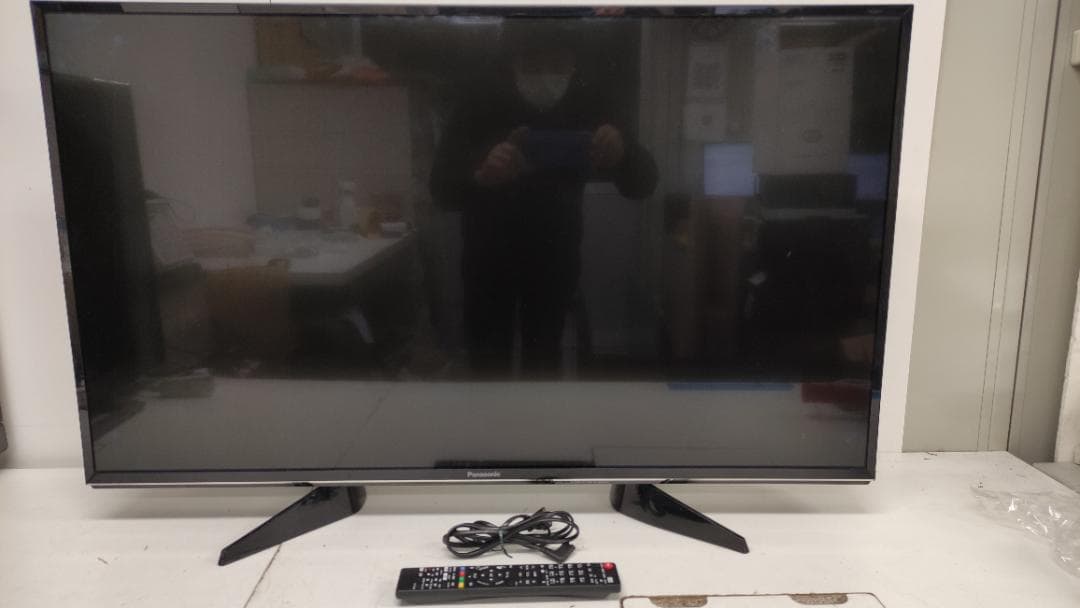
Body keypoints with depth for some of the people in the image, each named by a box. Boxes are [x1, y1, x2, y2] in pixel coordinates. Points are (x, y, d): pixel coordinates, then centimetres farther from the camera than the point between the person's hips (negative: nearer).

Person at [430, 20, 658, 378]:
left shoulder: (588, 109, -14)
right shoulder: (478, 109, -19)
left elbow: (643, 185, -19)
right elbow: (441, 189, -28)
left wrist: (622, 153, -43)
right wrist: (481, 175, -51)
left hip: (555, 257, 1)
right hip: (489, 256, -1)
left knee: (544, 357, 15)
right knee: (489, 359, 9)